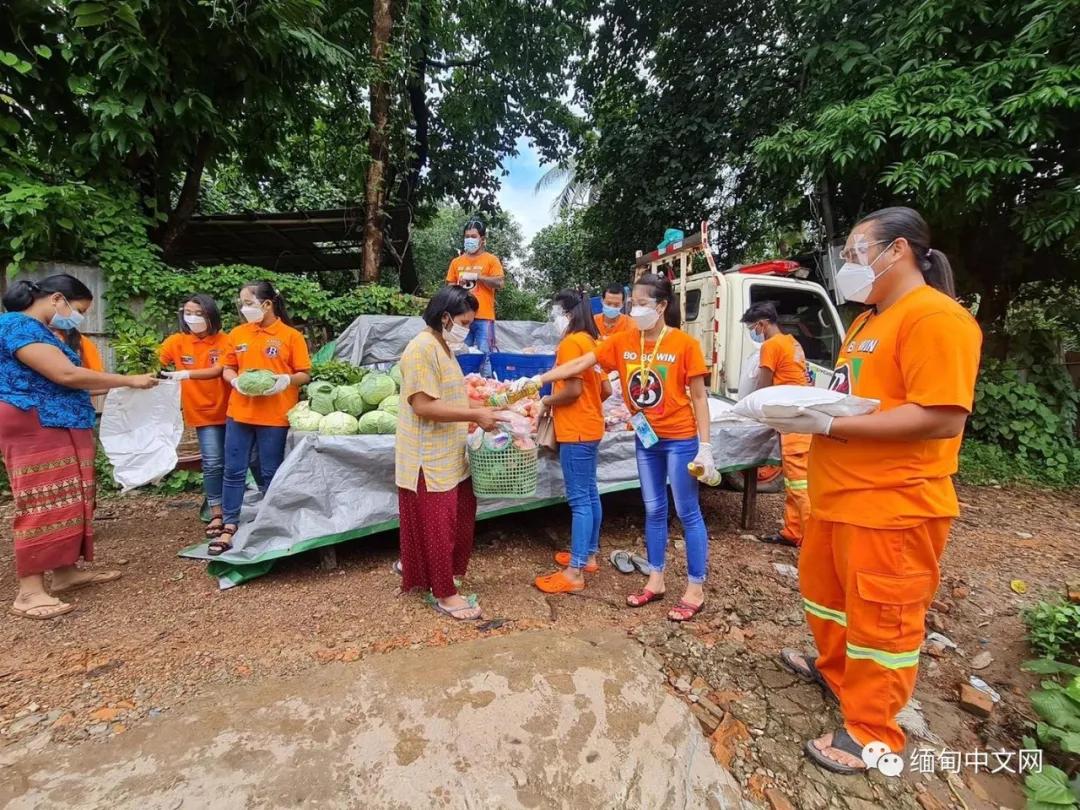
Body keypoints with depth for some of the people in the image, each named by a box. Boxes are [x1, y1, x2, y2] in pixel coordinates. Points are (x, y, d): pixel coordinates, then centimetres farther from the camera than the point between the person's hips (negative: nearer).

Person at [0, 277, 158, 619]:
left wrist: (117, 388, 12)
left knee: (64, 502, 10)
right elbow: (66, 375, -22)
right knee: (41, 505, -10)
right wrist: (129, 381, -17)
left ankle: (65, 572, 17)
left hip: (60, 428, 10)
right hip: (36, 429, -10)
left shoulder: (41, 331, 19)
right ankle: (29, 592, -6)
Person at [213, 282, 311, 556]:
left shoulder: (291, 336, -4)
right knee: (234, 471, 8)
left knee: (270, 474, 6)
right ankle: (229, 527, 19)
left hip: (275, 416, -4)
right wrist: (235, 381, -8)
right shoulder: (237, 334, 8)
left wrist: (286, 380, -22)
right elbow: (227, 369, 14)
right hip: (239, 412, 4)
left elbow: (305, 374, -3)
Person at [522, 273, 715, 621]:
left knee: (687, 513, 5)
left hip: (680, 439, -5)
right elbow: (581, 363, -3)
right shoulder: (623, 341, -1)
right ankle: (656, 581, 30)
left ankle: (695, 590, 21)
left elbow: (699, 397, -9)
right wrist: (537, 379, -10)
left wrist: (705, 446, -11)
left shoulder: (685, 344, -13)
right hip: (646, 439, 5)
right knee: (653, 510, 15)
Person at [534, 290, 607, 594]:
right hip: (590, 427, 10)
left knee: (579, 499, -6)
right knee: (590, 494, 15)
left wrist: (547, 401, -5)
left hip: (576, 431, -10)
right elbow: (606, 390, 15)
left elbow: (573, 389, -21)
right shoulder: (591, 342, 14)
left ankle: (574, 573, 2)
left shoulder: (571, 342, -14)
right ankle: (589, 555, 28)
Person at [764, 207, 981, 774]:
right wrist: (805, 407, 2)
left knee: (881, 618, 7)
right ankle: (834, 668, 48)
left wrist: (828, 424, -26)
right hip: (839, 496, 10)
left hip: (891, 506, -10)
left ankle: (871, 732, 26)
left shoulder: (936, 318, -16)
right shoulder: (869, 320, 15)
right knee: (824, 589, 24)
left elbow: (942, 418, -25)